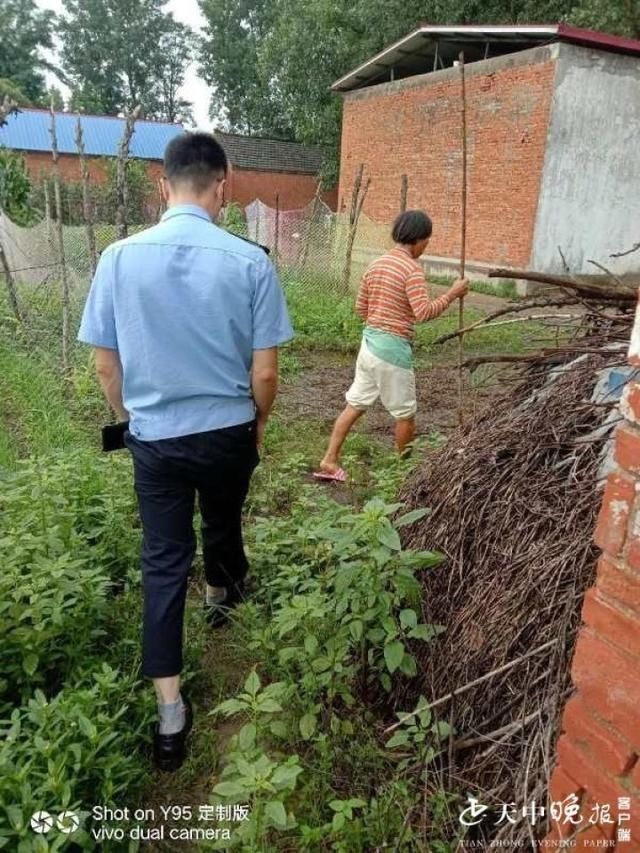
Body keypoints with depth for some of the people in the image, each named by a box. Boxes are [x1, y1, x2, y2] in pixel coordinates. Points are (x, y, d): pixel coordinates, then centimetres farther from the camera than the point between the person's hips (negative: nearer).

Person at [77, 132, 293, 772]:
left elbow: (105, 365, -2)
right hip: (227, 433, 0)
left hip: (154, 438, 1)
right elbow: (264, 371, -11)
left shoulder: (119, 257, -9)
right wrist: (258, 422, 9)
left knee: (163, 561, 9)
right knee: (222, 525, 26)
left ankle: (170, 712, 12)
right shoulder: (249, 261, -15)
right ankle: (222, 595, 56)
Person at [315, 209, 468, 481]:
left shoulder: (376, 264, 10)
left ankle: (329, 460, 15)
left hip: (369, 342, 8)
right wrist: (452, 294, -14)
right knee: (405, 413, 10)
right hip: (392, 348, -8)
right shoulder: (412, 268, -15)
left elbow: (361, 307, 15)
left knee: (355, 404, 14)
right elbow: (423, 312, -24)